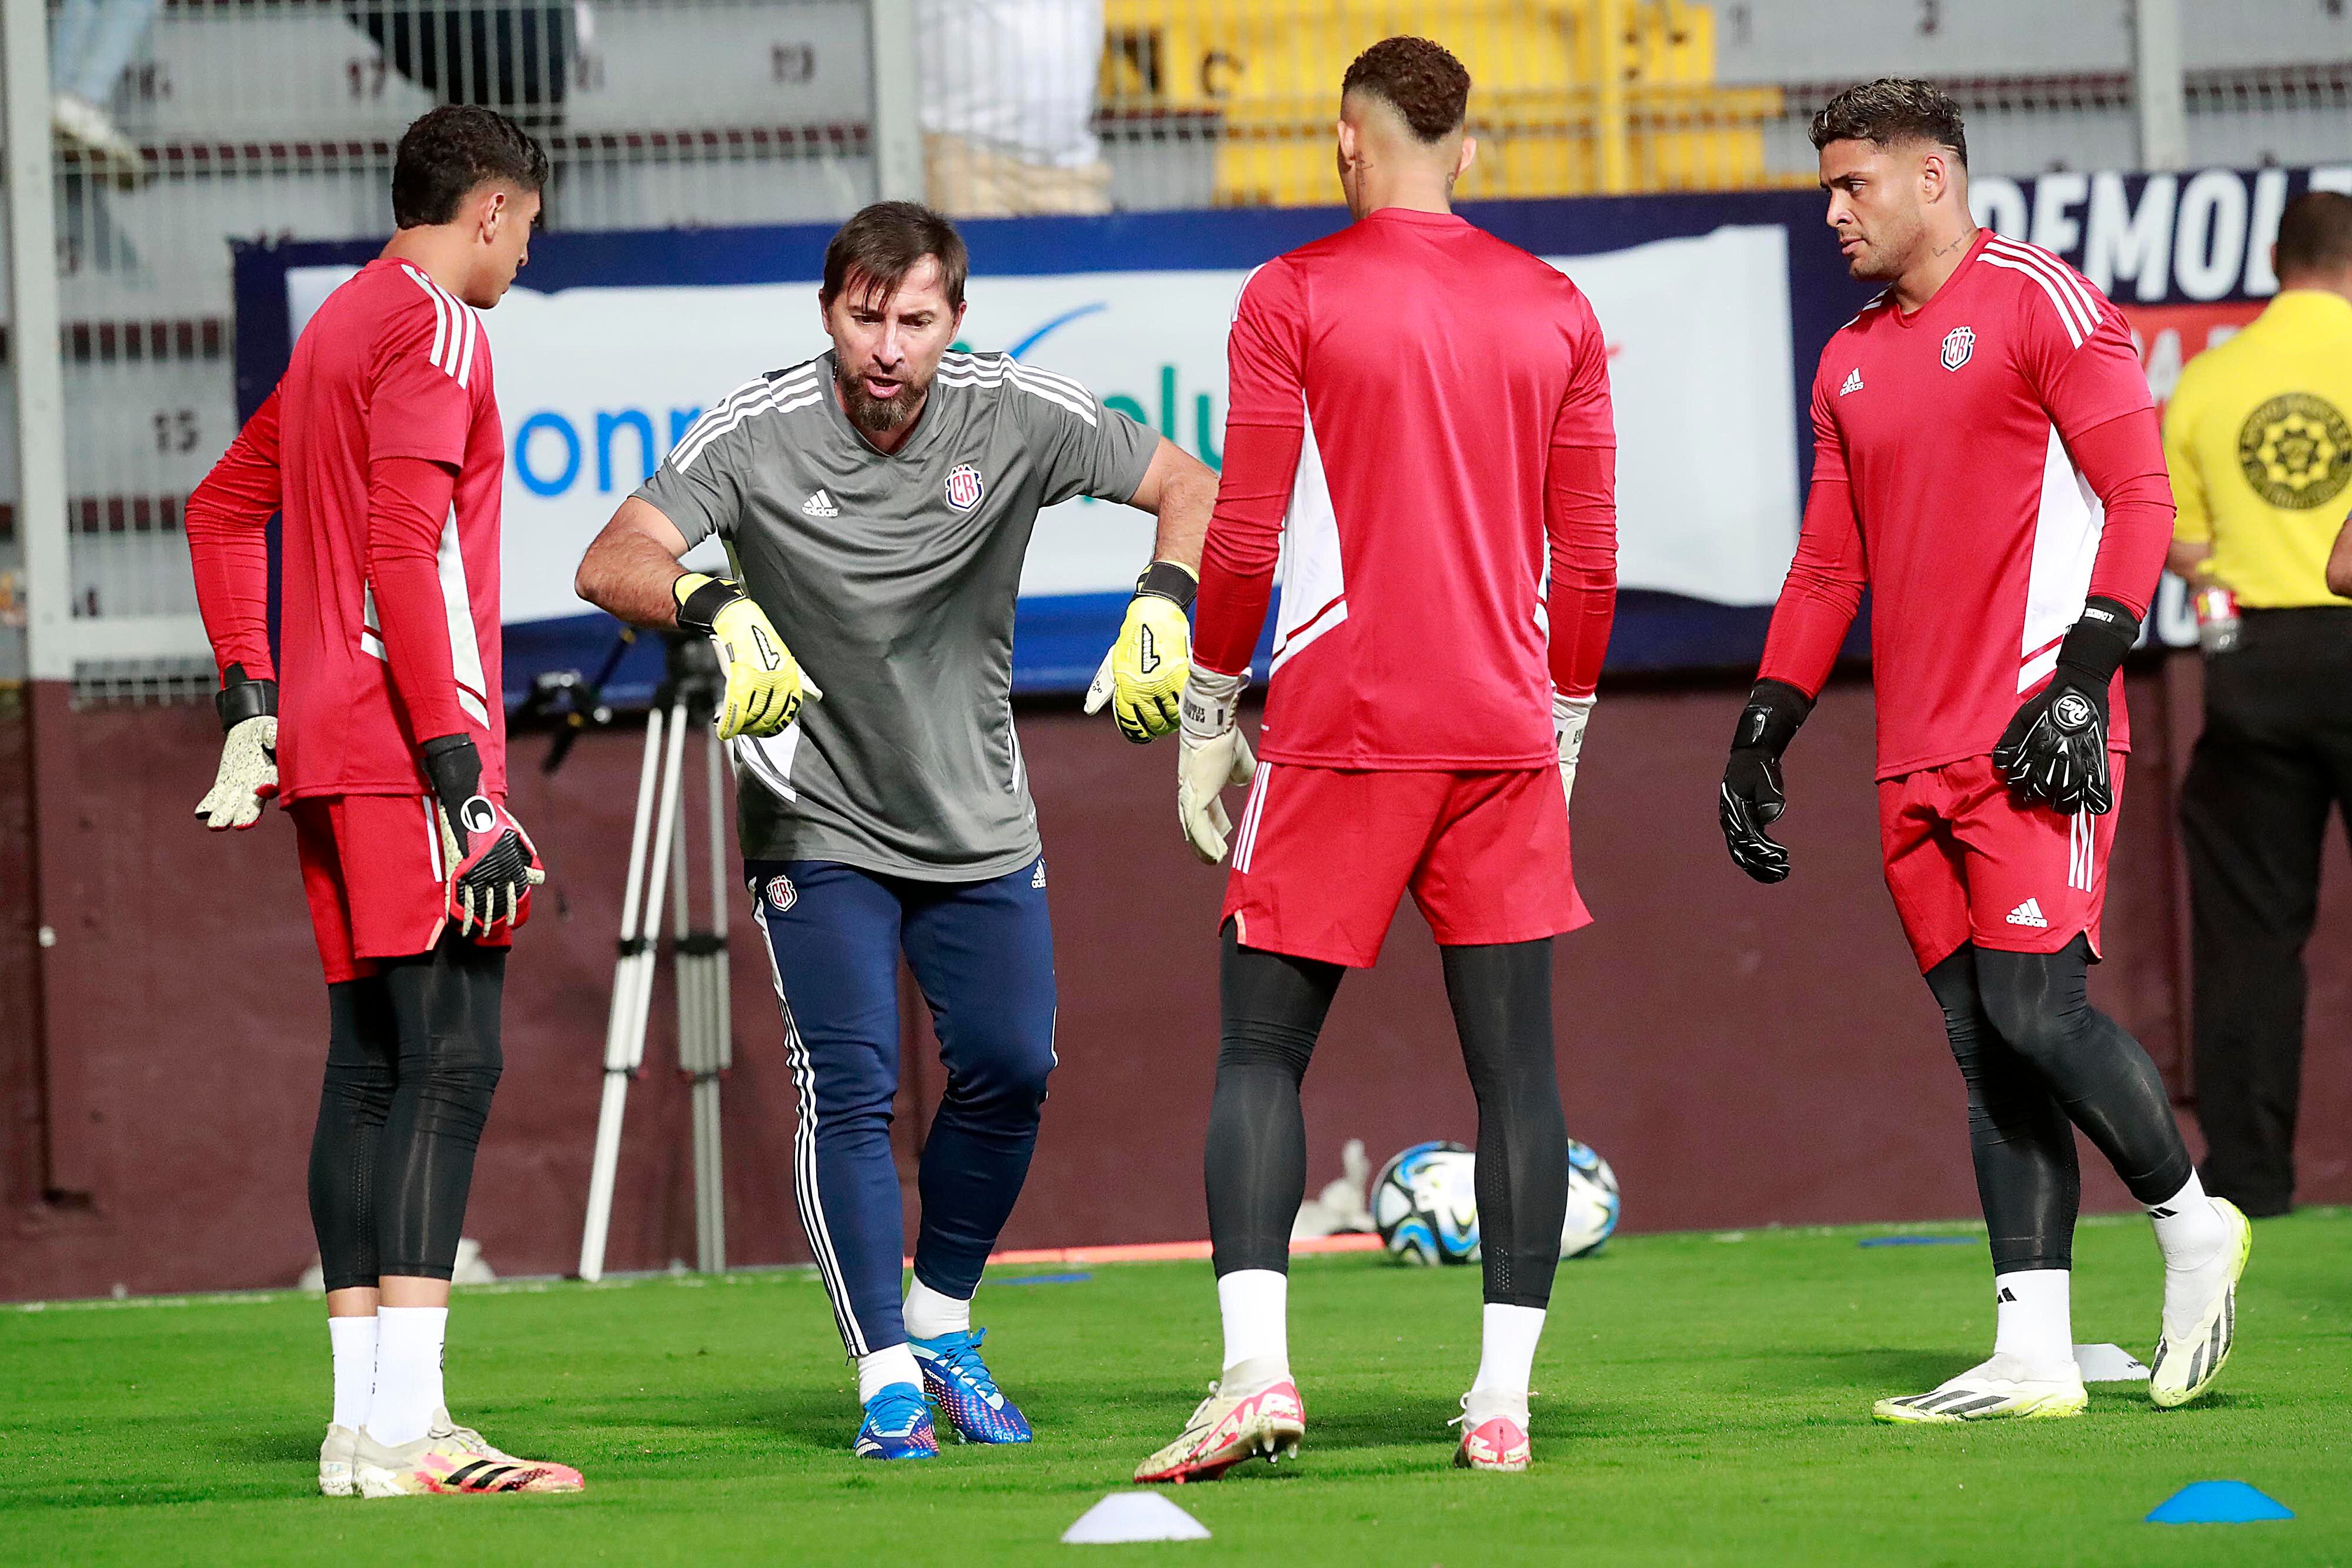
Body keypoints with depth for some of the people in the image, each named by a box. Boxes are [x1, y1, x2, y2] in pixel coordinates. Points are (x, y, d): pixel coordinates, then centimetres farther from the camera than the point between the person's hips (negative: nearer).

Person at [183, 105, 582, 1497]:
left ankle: (363, 1422, 9)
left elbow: (222, 508, 28)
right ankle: (404, 1431, -21)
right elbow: (405, 554, -18)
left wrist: (252, 701, 23)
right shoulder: (435, 329, -9)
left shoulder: (340, 327, 20)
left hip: (330, 754, 10)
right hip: (404, 747, -10)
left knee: (371, 1066, 9)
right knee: (450, 1061, -13)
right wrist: (462, 776, -20)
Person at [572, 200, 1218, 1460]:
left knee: (1008, 1072, 1)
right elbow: (610, 564, -26)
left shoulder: (1016, 417, -11)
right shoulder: (758, 434, -17)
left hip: (980, 824, 3)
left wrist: (1163, 604, -22)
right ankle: (887, 1379, -6)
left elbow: (1192, 489, -2)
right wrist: (714, 606, -46)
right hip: (817, 823, -3)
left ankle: (941, 1325, 23)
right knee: (850, 1086, -12)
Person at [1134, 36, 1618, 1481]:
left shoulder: (1292, 298, -2)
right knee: (1516, 1061, 4)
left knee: (1263, 1049, 2)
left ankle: (1257, 1364, -14)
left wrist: (1208, 719, 6)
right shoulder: (1556, 310, 8)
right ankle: (1505, 1397, 1)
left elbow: (1245, 538, -4)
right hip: (1505, 734, 3)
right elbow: (1589, 555, 10)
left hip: (1338, 735, -3)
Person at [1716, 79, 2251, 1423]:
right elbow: (1830, 568, 25)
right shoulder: (1852, 364, 20)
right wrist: (1763, 734, 17)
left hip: (2038, 741, -7)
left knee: (2035, 1007, -15)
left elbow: (2139, 499, -8)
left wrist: (2082, 679, -17)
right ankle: (2035, 1354, 2)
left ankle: (2192, 1223, 8)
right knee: (1987, 1048, 3)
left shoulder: (2042, 303, -3)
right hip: (1920, 759, 7)